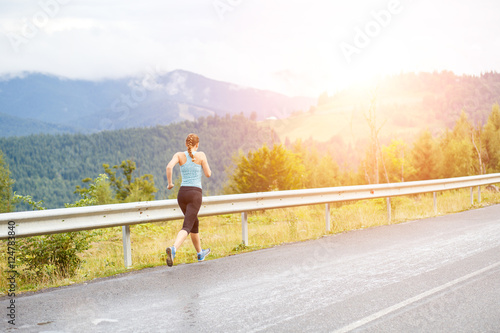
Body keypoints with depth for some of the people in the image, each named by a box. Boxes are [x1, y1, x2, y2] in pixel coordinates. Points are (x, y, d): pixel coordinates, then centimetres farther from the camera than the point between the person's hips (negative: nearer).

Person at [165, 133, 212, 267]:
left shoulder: (179, 155, 4)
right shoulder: (201, 155, -1)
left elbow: (169, 166, -14)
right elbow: (208, 174, 1)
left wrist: (170, 183, 0)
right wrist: (206, 166, 23)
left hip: (182, 193, 5)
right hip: (195, 194, -4)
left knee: (194, 222, 25)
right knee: (186, 227, -12)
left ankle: (200, 253, 39)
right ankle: (173, 249, -40)